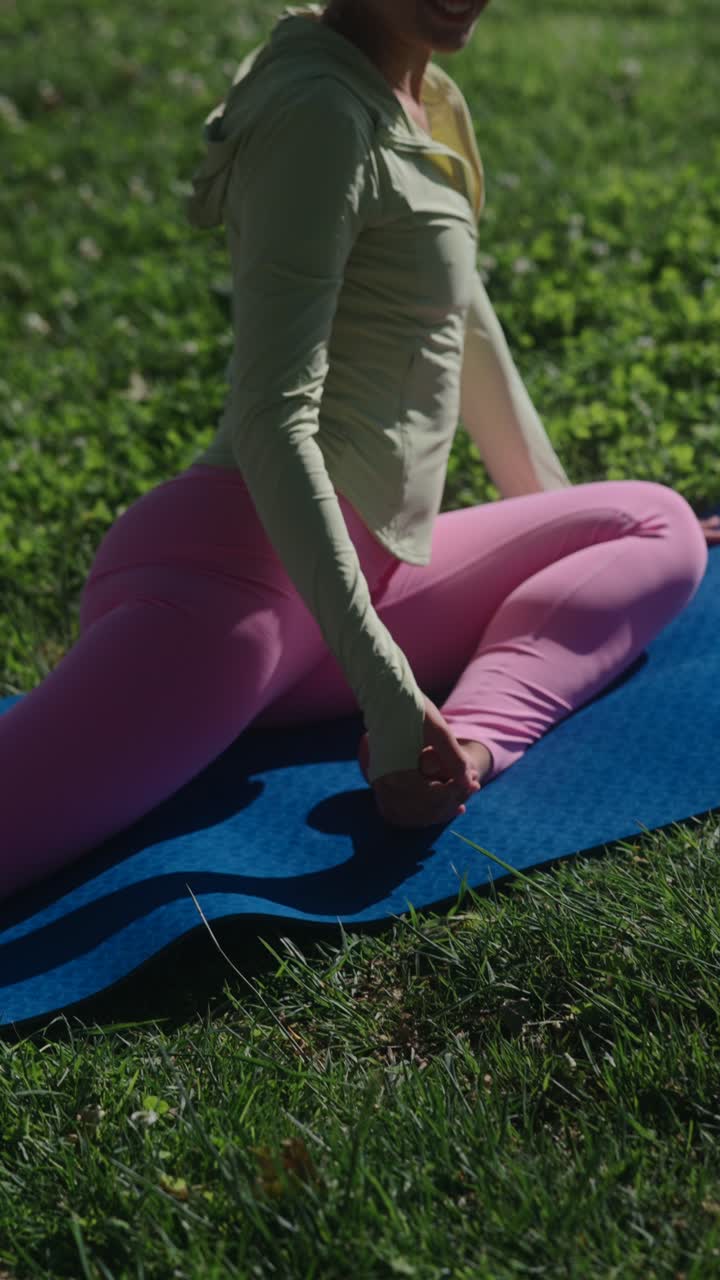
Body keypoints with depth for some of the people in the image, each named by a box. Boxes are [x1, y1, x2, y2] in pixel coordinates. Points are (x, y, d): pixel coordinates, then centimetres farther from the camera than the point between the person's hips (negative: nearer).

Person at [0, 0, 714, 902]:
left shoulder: (427, 101, 17)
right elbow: (272, 419, -21)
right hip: (244, 567, -9)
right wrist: (380, 679, -27)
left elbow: (463, 322, 31)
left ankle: (471, 738, -14)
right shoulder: (321, 110, -12)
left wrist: (553, 501, 39)